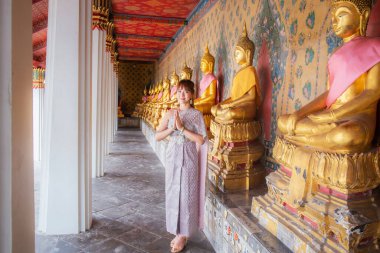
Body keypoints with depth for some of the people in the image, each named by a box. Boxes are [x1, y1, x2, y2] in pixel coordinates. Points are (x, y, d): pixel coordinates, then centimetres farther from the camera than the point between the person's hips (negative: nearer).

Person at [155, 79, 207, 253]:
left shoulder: (196, 114, -5)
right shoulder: (170, 113, 5)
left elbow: (201, 140, -15)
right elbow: (157, 136, 1)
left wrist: (182, 128, -19)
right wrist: (172, 128, -15)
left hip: (188, 158, -4)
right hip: (172, 157, 4)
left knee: (186, 194, 2)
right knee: (173, 193, 10)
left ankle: (183, 235, 18)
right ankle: (177, 232, 27)